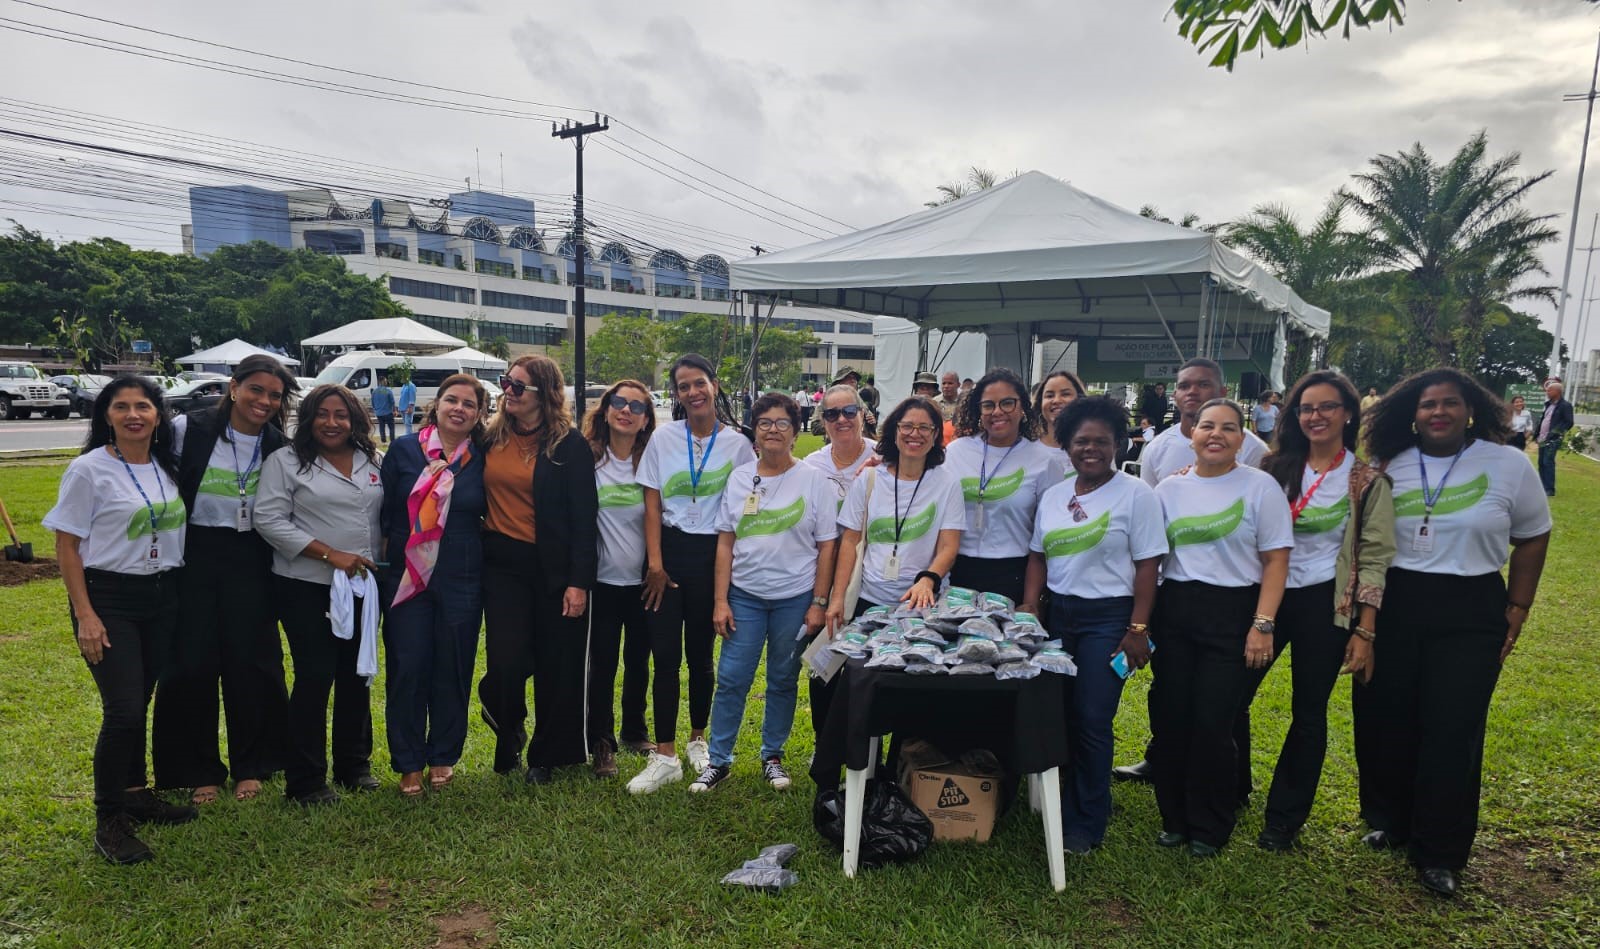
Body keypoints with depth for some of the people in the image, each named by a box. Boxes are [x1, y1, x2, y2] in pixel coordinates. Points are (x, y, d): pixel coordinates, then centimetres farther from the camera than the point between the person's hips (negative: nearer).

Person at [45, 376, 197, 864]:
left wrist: (182, 594, 10)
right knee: (123, 710, -9)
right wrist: (85, 615, -12)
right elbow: (67, 545, -7)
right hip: (108, 599, -5)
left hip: (163, 598, 5)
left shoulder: (168, 468, 5)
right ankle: (108, 821, 6)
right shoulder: (89, 470, -9)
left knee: (140, 703, 13)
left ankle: (135, 794, 29)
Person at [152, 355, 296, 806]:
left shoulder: (279, 446, 0)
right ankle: (200, 771, 21)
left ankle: (250, 766, 23)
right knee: (192, 664, 4)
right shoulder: (188, 429, -8)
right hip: (193, 556, -1)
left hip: (249, 561, 1)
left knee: (249, 663, 5)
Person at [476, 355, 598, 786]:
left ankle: (545, 757, 26)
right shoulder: (491, 438, 7)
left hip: (553, 570, -2)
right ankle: (509, 737, 27)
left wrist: (579, 581, -13)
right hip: (502, 564, 3)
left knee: (556, 668, 6)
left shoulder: (569, 445, -6)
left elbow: (584, 517, -8)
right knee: (506, 663, -6)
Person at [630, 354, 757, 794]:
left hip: (712, 554, 0)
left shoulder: (737, 443, 0)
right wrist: (655, 562, -7)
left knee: (700, 654, 10)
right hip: (668, 550, 0)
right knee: (665, 655, -1)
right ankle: (665, 756, 7)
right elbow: (652, 505, 0)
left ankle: (698, 740, 29)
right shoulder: (664, 438, 0)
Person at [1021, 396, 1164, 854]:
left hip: (1107, 617, -5)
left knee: (1091, 721, -3)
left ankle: (1086, 823, 13)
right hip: (1058, 614, 5)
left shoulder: (1135, 493, -6)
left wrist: (1138, 629, -12)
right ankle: (1062, 803, 24)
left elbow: (1148, 564, -8)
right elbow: (1038, 557, 13)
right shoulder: (1054, 495, 10)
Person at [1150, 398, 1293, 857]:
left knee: (1213, 722, -2)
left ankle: (1209, 827, 19)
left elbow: (1275, 561, -3)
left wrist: (1262, 625, -11)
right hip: (1173, 609, 3)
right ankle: (1174, 818, 24)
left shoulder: (1260, 486, -2)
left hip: (1232, 612, -3)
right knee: (1170, 716, 6)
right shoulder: (1169, 488, 7)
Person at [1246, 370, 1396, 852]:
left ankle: (1285, 816, 24)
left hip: (1324, 604, -3)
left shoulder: (1367, 482, -4)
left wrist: (1364, 633, -8)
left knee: (1308, 711, 8)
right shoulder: (1276, 468, 4)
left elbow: (1375, 559, -4)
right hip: (1266, 594, 3)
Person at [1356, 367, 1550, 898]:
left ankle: (1440, 854, 16)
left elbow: (1532, 537, 4)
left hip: (1471, 612, -2)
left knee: (1452, 733, 0)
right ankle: (1388, 822, 32)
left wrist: (1517, 610, 1)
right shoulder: (1389, 467, 1)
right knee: (1383, 722, 9)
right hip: (1393, 606, 2)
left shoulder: (1507, 464, -3)